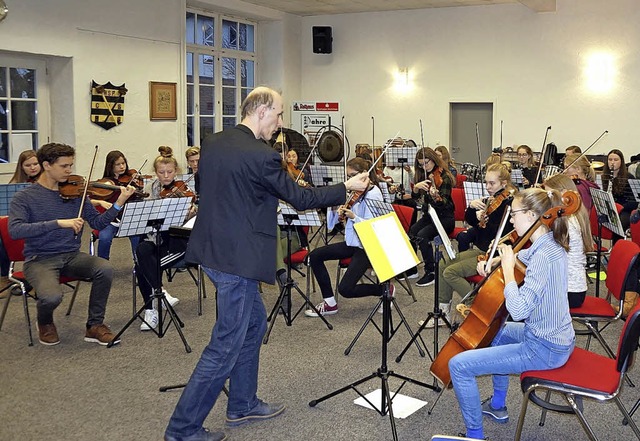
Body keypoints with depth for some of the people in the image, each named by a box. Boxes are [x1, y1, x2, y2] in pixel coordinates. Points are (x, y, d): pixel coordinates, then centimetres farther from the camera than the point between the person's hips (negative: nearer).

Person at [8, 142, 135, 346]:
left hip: (72, 255, 4)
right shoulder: (25, 197, -3)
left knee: (105, 269, -26)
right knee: (52, 296, -32)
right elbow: (14, 230, -19)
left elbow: (98, 223, 5)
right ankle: (45, 323, 8)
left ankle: (95, 326, -6)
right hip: (40, 259, -3)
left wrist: (119, 203, -12)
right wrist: (58, 223, -28)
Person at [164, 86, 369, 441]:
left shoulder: (211, 144, 6)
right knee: (226, 346, 1)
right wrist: (346, 188, 2)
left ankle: (242, 406, 33)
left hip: (212, 250, 9)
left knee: (254, 322, 22)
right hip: (238, 258, -9)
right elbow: (300, 199, -9)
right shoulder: (261, 156, -19)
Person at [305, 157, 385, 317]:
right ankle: (330, 303, 3)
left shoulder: (373, 193, -14)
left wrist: (353, 217, -32)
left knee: (345, 289, -18)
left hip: (367, 246, -9)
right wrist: (338, 210, -12)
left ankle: (384, 290, 8)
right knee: (315, 256, -2)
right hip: (352, 242, 9)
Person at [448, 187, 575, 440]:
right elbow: (524, 256, 26)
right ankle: (497, 406, 46)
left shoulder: (544, 255, -27)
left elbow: (518, 310, -33)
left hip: (545, 349, -10)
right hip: (555, 336, 11)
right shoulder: (550, 245, 3)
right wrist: (494, 260, 8)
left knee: (459, 365, -14)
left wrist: (508, 267, -22)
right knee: (497, 330, 37)